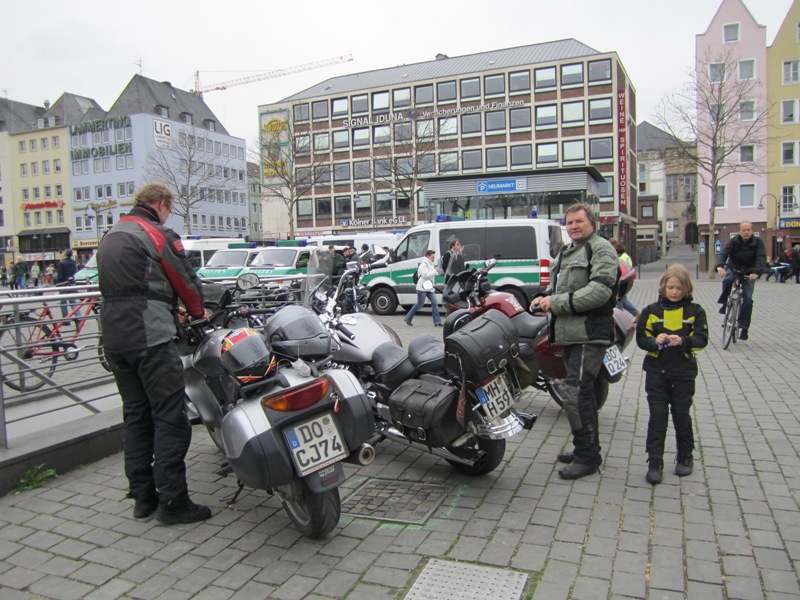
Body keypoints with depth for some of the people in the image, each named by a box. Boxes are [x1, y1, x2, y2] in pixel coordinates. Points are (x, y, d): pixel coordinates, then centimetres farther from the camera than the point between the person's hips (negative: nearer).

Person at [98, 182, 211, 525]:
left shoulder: (110, 237, 20)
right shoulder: (158, 234, -6)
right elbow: (185, 279, -3)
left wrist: (171, 311, 22)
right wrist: (198, 311, 16)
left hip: (114, 338, 9)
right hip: (150, 338, -9)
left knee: (136, 416, 14)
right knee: (170, 417, -5)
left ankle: (142, 496, 21)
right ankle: (172, 502, -2)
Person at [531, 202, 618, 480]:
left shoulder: (601, 249, -8)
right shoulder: (565, 253, 21)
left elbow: (599, 291, -20)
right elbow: (557, 286, 28)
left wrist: (559, 302, -19)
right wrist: (544, 297, 5)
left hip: (590, 334, -10)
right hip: (570, 333, 10)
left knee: (574, 391, -15)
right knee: (583, 392, 17)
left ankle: (587, 456, -3)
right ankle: (587, 449, 30)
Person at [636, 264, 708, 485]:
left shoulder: (695, 311, 1)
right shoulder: (652, 310, 2)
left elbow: (702, 339, -7)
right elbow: (641, 338, -1)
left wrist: (682, 341, -25)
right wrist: (655, 341, -22)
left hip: (684, 373, 0)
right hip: (656, 372, 0)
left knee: (681, 415, 11)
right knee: (657, 416, 1)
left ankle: (685, 458, 30)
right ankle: (655, 462, 7)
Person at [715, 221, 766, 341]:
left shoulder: (757, 242, -10)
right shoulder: (734, 241, -9)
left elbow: (761, 258, -21)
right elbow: (724, 253, -23)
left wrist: (756, 272, -41)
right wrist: (720, 266, -45)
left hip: (749, 273, 0)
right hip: (733, 269, 0)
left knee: (748, 299, -11)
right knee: (728, 280, -36)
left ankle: (744, 327, -2)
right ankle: (724, 303, -11)